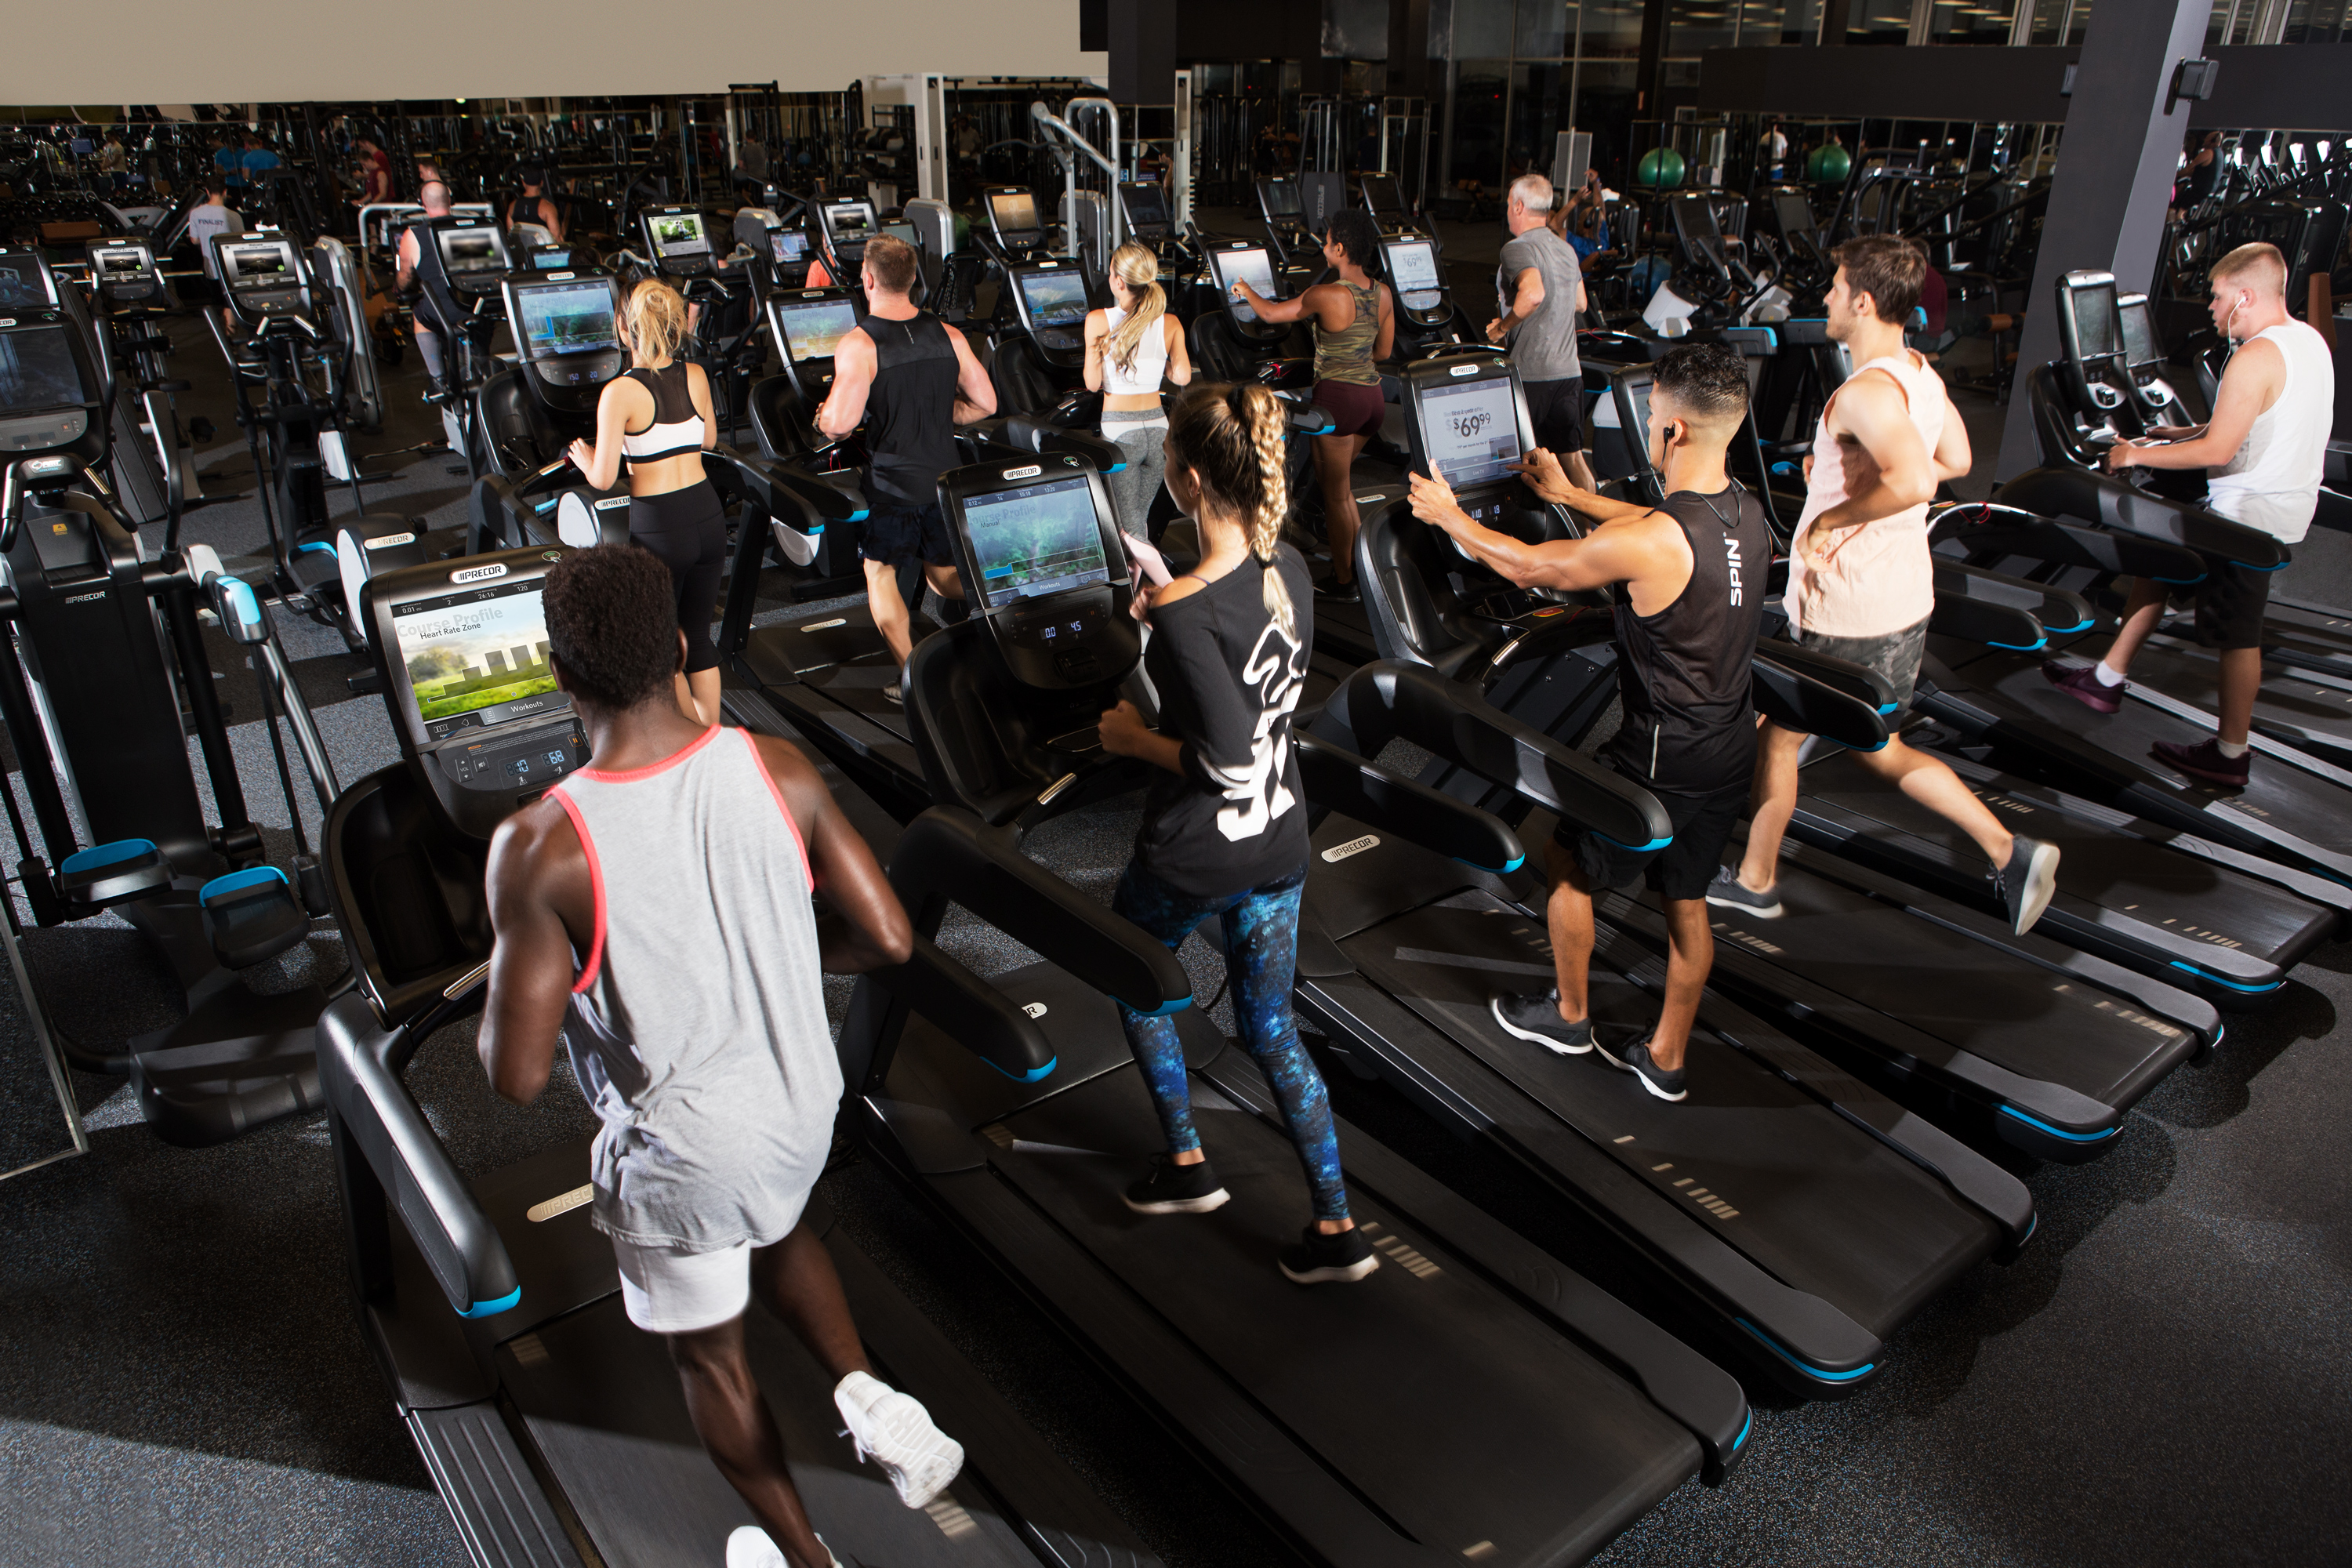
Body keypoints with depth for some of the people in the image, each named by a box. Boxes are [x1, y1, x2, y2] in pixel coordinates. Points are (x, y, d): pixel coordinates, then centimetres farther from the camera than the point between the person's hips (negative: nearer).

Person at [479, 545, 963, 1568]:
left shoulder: (541, 848, -26)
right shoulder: (776, 769, -16)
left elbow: (516, 1076, -21)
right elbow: (887, 939, -10)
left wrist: (507, 983, 0)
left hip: (679, 1155, -4)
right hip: (803, 1109, 4)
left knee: (708, 1355, 24)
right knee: (771, 1228, 38)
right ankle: (864, 1391, 19)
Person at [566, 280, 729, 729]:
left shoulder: (619, 393, -15)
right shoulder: (696, 377, 0)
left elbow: (603, 478, -11)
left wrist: (583, 457, 10)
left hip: (657, 528, -5)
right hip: (708, 518, 5)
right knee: (698, 635, 18)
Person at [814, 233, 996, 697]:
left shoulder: (858, 345, -16)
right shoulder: (948, 335, 1)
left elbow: (839, 424, -21)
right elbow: (985, 403, 6)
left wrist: (823, 415, 3)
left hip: (890, 481, -4)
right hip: (943, 475, 4)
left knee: (880, 573, 12)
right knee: (944, 572, 22)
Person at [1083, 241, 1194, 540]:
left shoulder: (1098, 321, -9)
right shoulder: (1170, 323, -1)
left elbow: (1092, 383, -7)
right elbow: (1182, 376, -4)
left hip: (1119, 429, -4)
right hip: (1158, 428, 4)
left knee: (1127, 525, 2)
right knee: (1142, 515, 18)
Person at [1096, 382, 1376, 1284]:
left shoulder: (1185, 611, -27)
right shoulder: (1287, 568, -3)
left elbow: (1226, 757, -26)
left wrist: (1135, 738, -10)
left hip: (1195, 852, -7)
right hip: (1279, 838, 7)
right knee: (1269, 1024, 19)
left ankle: (1186, 1165, 35)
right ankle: (1338, 1228, 23)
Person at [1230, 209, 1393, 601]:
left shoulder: (1326, 296, -16)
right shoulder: (1383, 294, 2)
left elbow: (1270, 313, -2)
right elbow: (1383, 352, 14)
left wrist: (1246, 291, 17)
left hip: (1338, 396, -7)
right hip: (1372, 396, 7)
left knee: (1335, 493, 7)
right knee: (1339, 481, 26)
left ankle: (1343, 582, 16)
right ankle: (1359, 559, 31)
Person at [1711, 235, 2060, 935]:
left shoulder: (1865, 392, -24)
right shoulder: (1921, 374, 6)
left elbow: (1913, 483, -39)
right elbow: (1954, 461, 21)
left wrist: (1834, 517, -24)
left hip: (1845, 613, -9)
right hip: (1903, 598, 9)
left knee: (1776, 734, 11)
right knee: (1877, 746, 21)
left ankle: (1755, 880, 27)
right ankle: (2007, 850, 15)